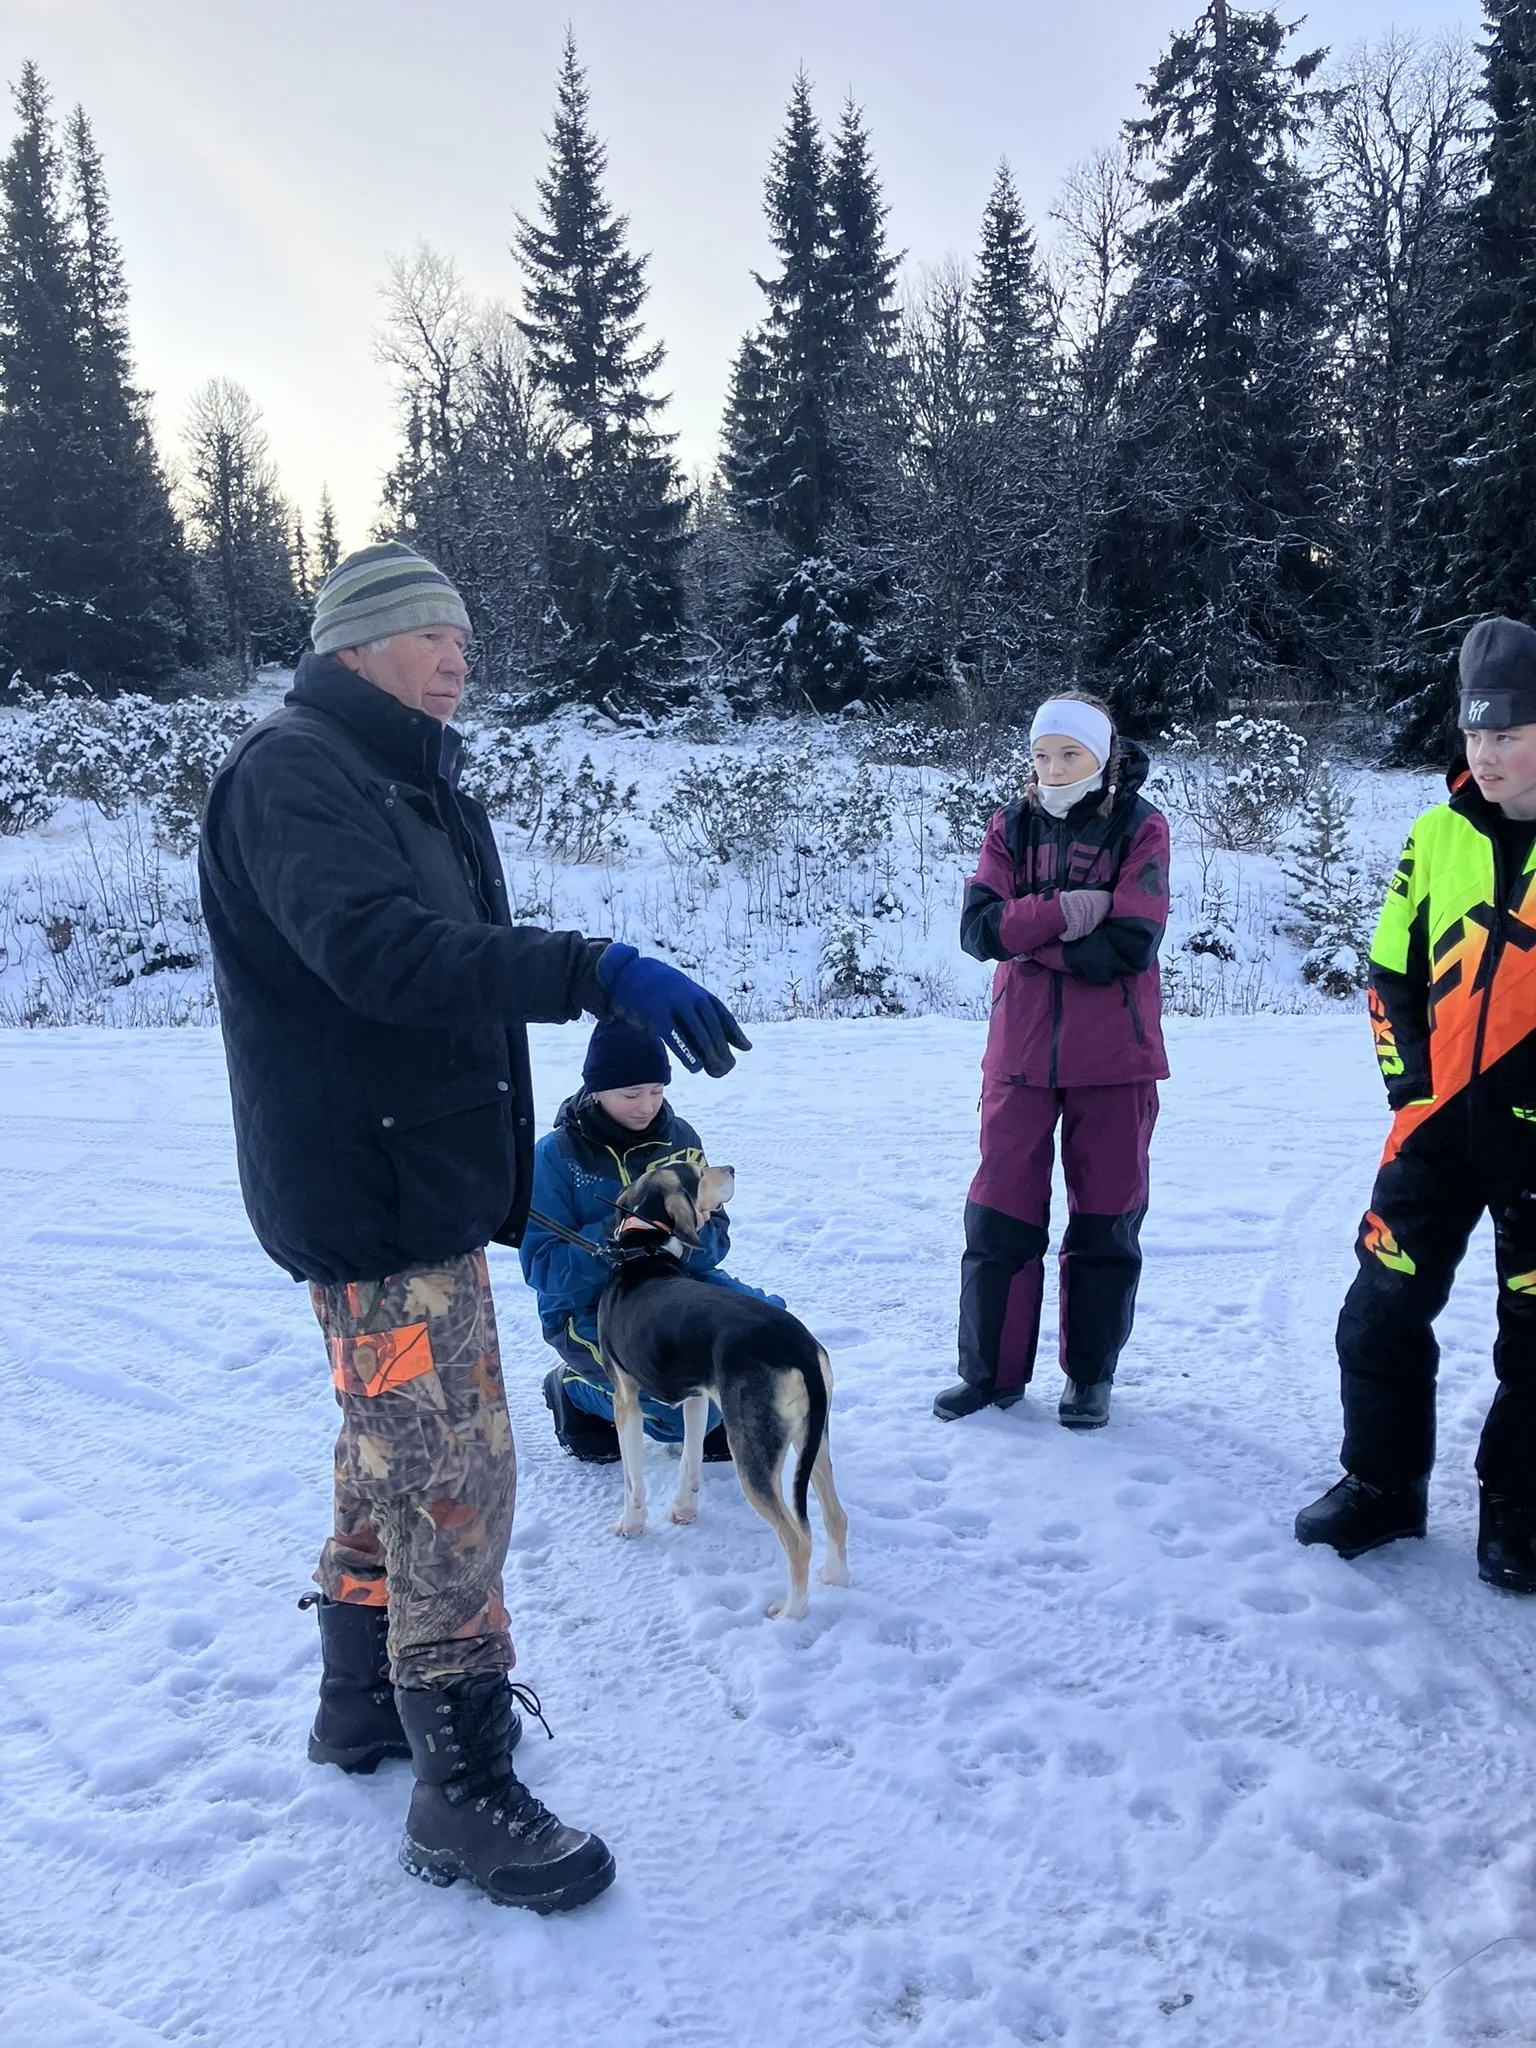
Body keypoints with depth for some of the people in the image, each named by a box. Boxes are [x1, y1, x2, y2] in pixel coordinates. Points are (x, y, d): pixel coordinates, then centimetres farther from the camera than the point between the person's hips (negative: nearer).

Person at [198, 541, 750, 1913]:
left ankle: (366, 1701, 36)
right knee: (456, 1482, -5)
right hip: (373, 1195, -10)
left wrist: (513, 1176, 18)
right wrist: (598, 971, -37)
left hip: (428, 1185, 10)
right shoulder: (293, 771, -13)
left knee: (395, 1458, 19)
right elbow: (376, 950, -30)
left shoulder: (420, 792, 18)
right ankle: (463, 1795, 9)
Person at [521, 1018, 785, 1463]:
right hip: (591, 1307, -5)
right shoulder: (556, 1155, -10)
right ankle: (577, 1390, 4)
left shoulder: (679, 1138, 2)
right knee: (689, 1407, -26)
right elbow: (542, 1264, -16)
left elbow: (714, 1234, 0)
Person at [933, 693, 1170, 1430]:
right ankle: (992, 1369, 18)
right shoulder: (1011, 828, 5)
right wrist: (1064, 912, -20)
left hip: (1114, 1059, -2)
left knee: (1105, 1219, 7)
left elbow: (1129, 946, -15)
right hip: (1021, 1051, 2)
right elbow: (979, 928, -9)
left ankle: (1090, 1375, 22)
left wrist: (1031, 936, -12)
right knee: (999, 1213, 4)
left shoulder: (1140, 828, -3)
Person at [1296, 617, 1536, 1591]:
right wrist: (1410, 1077, 3)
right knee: (1383, 1308, 6)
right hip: (1441, 1119, 4)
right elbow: (1392, 970, 11)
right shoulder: (1439, 836, 4)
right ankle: (1382, 1482, 23)